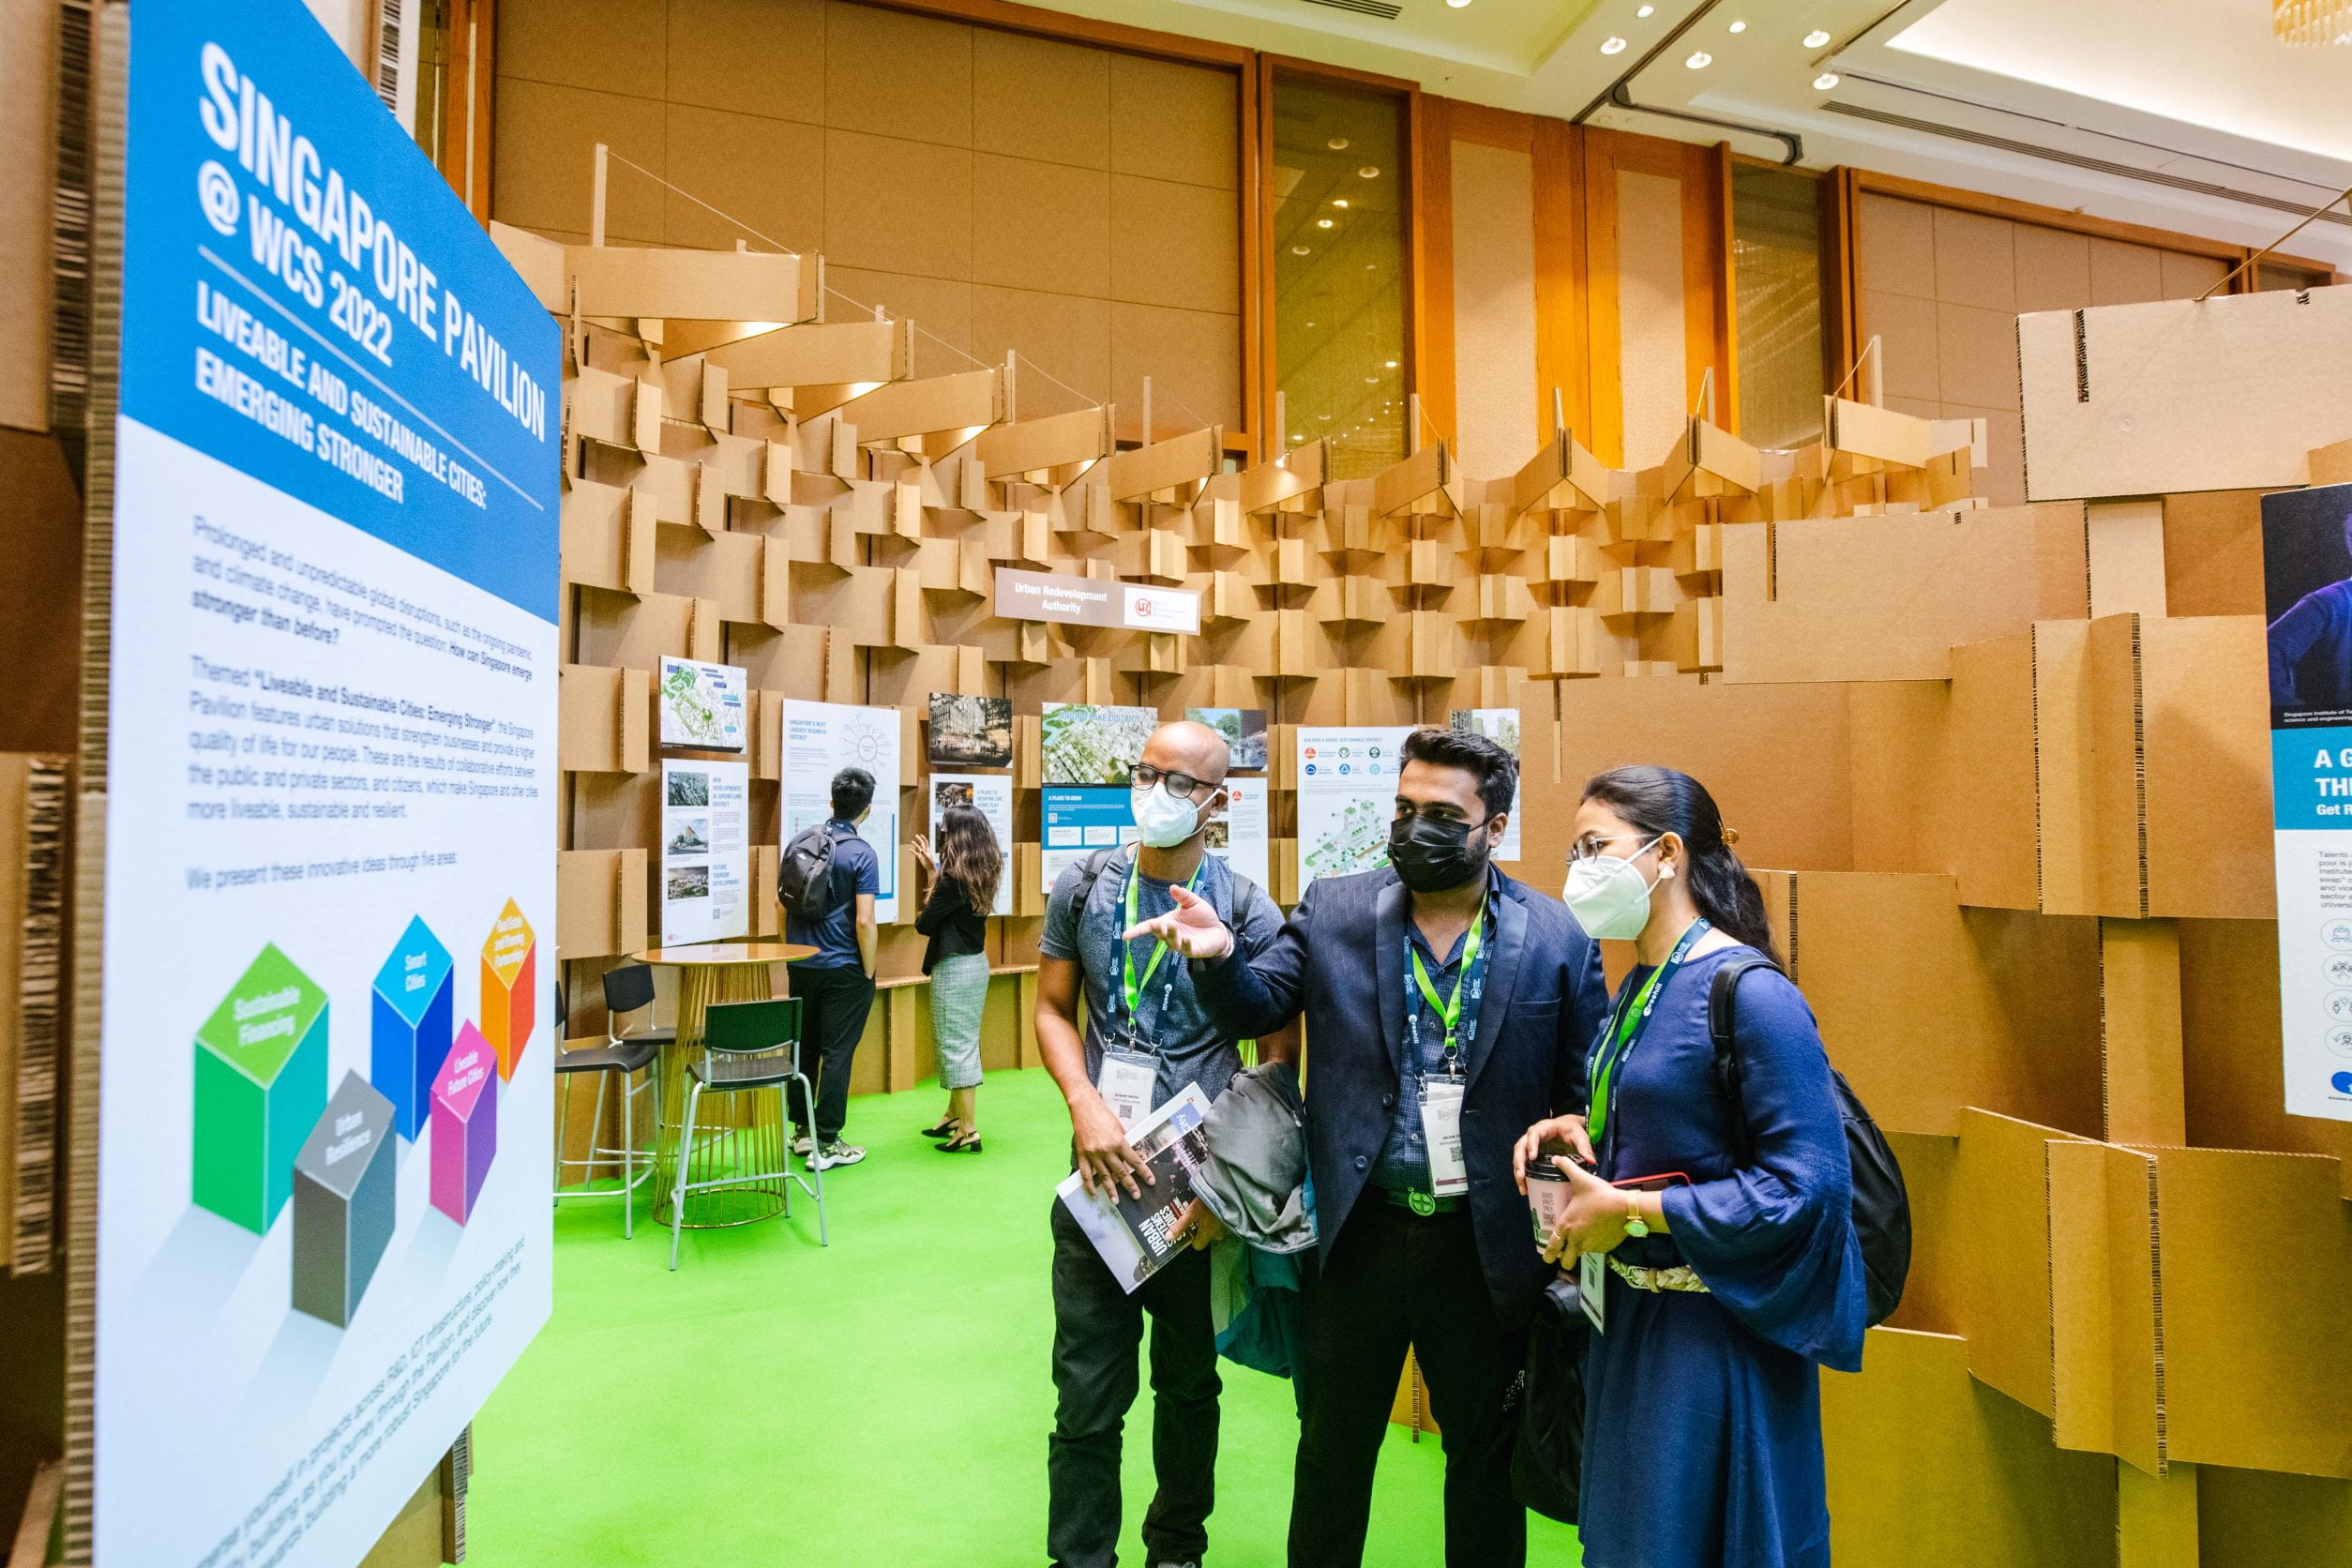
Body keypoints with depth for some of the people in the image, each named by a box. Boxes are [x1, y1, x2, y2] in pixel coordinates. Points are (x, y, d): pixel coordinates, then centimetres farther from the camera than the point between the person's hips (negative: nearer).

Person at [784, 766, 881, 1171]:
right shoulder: (861, 854, -15)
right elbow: (864, 922, -19)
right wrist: (869, 972, -8)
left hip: (801, 966, 6)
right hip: (843, 970, -6)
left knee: (803, 1047, 16)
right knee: (837, 1054, 1)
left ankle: (802, 1130, 27)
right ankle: (825, 1144, 5)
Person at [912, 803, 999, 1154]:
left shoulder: (954, 877, -21)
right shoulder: (980, 874, 4)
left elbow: (924, 923, -15)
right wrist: (933, 871, 13)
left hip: (954, 967, -9)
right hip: (975, 963, 9)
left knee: (956, 1045, -1)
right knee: (962, 1041, 19)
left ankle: (968, 1130, 4)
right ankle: (955, 1115, 32)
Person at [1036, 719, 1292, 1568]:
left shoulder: (1248, 910, -7)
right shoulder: (1082, 887, -1)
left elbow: (1280, 1052, -5)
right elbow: (1053, 1010, 5)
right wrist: (1086, 1107, -12)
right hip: (1102, 1174, 1)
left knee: (1190, 1381, 18)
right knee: (1088, 1393, 6)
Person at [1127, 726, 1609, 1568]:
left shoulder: (1558, 938, -6)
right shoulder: (1332, 909, -3)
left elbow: (1586, 1097, -3)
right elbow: (1258, 1007, -2)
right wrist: (1219, 956, -23)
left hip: (1489, 1242, 0)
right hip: (1358, 1229, 1)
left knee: (1486, 1449, 21)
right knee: (1332, 1445, 20)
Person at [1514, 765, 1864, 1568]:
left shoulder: (1751, 994, -20)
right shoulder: (1637, 989, 5)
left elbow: (1807, 1184, -22)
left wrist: (1629, 1211, -20)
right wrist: (1580, 1130, -2)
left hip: (1714, 1325, -8)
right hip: (1628, 1311, 8)